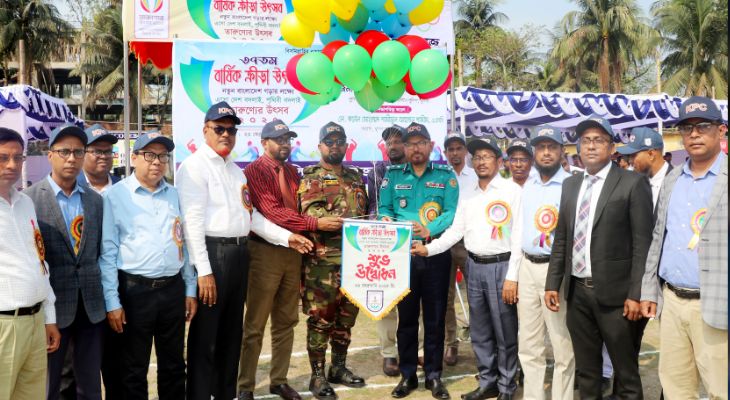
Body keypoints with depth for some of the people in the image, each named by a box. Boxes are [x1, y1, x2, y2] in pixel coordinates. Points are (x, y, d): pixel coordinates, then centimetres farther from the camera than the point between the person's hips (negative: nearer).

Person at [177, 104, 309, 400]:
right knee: (205, 335, 0)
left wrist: (285, 236, 15)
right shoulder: (195, 166, -7)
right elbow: (192, 221, -15)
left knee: (232, 331, 16)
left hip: (238, 253, 8)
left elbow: (250, 215, 23)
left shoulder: (236, 170, 19)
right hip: (212, 253, -8)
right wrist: (203, 270, -21)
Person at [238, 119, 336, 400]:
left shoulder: (293, 172, 14)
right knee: (255, 324, 1)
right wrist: (316, 223, -24)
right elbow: (273, 212, -19)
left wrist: (304, 239, 0)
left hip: (293, 251, 7)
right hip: (265, 252, -7)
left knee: (286, 322, 13)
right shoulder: (254, 171, -9)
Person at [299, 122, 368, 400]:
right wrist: (347, 222, -26)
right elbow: (311, 213, -17)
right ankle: (317, 375, 10)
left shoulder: (356, 177, 16)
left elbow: (365, 212, 20)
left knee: (346, 316, 13)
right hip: (322, 260, -6)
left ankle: (339, 367, 26)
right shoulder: (311, 177, -1)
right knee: (320, 318, 0)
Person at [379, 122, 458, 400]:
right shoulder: (393, 175, 7)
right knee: (406, 316, 9)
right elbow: (384, 209, 4)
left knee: (435, 317, 7)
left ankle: (433, 375, 21)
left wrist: (429, 230, -25)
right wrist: (387, 220, -19)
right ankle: (407, 375, 22)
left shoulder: (446, 175, 2)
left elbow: (451, 212, -8)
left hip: (436, 255, -1)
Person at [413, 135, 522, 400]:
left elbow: (518, 236, -11)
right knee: (479, 331, 14)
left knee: (504, 332, 4)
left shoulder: (512, 190, -6)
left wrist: (512, 277, -15)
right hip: (474, 266, 6)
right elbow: (456, 230, 10)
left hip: (501, 266, -5)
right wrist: (429, 249, -3)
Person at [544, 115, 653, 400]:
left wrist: (636, 294, -14)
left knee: (626, 371, 8)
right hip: (577, 291, 5)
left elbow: (643, 244, -9)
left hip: (614, 292, -5)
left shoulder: (633, 183, -6)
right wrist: (553, 283, 7)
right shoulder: (570, 185, 11)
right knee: (585, 369, 16)